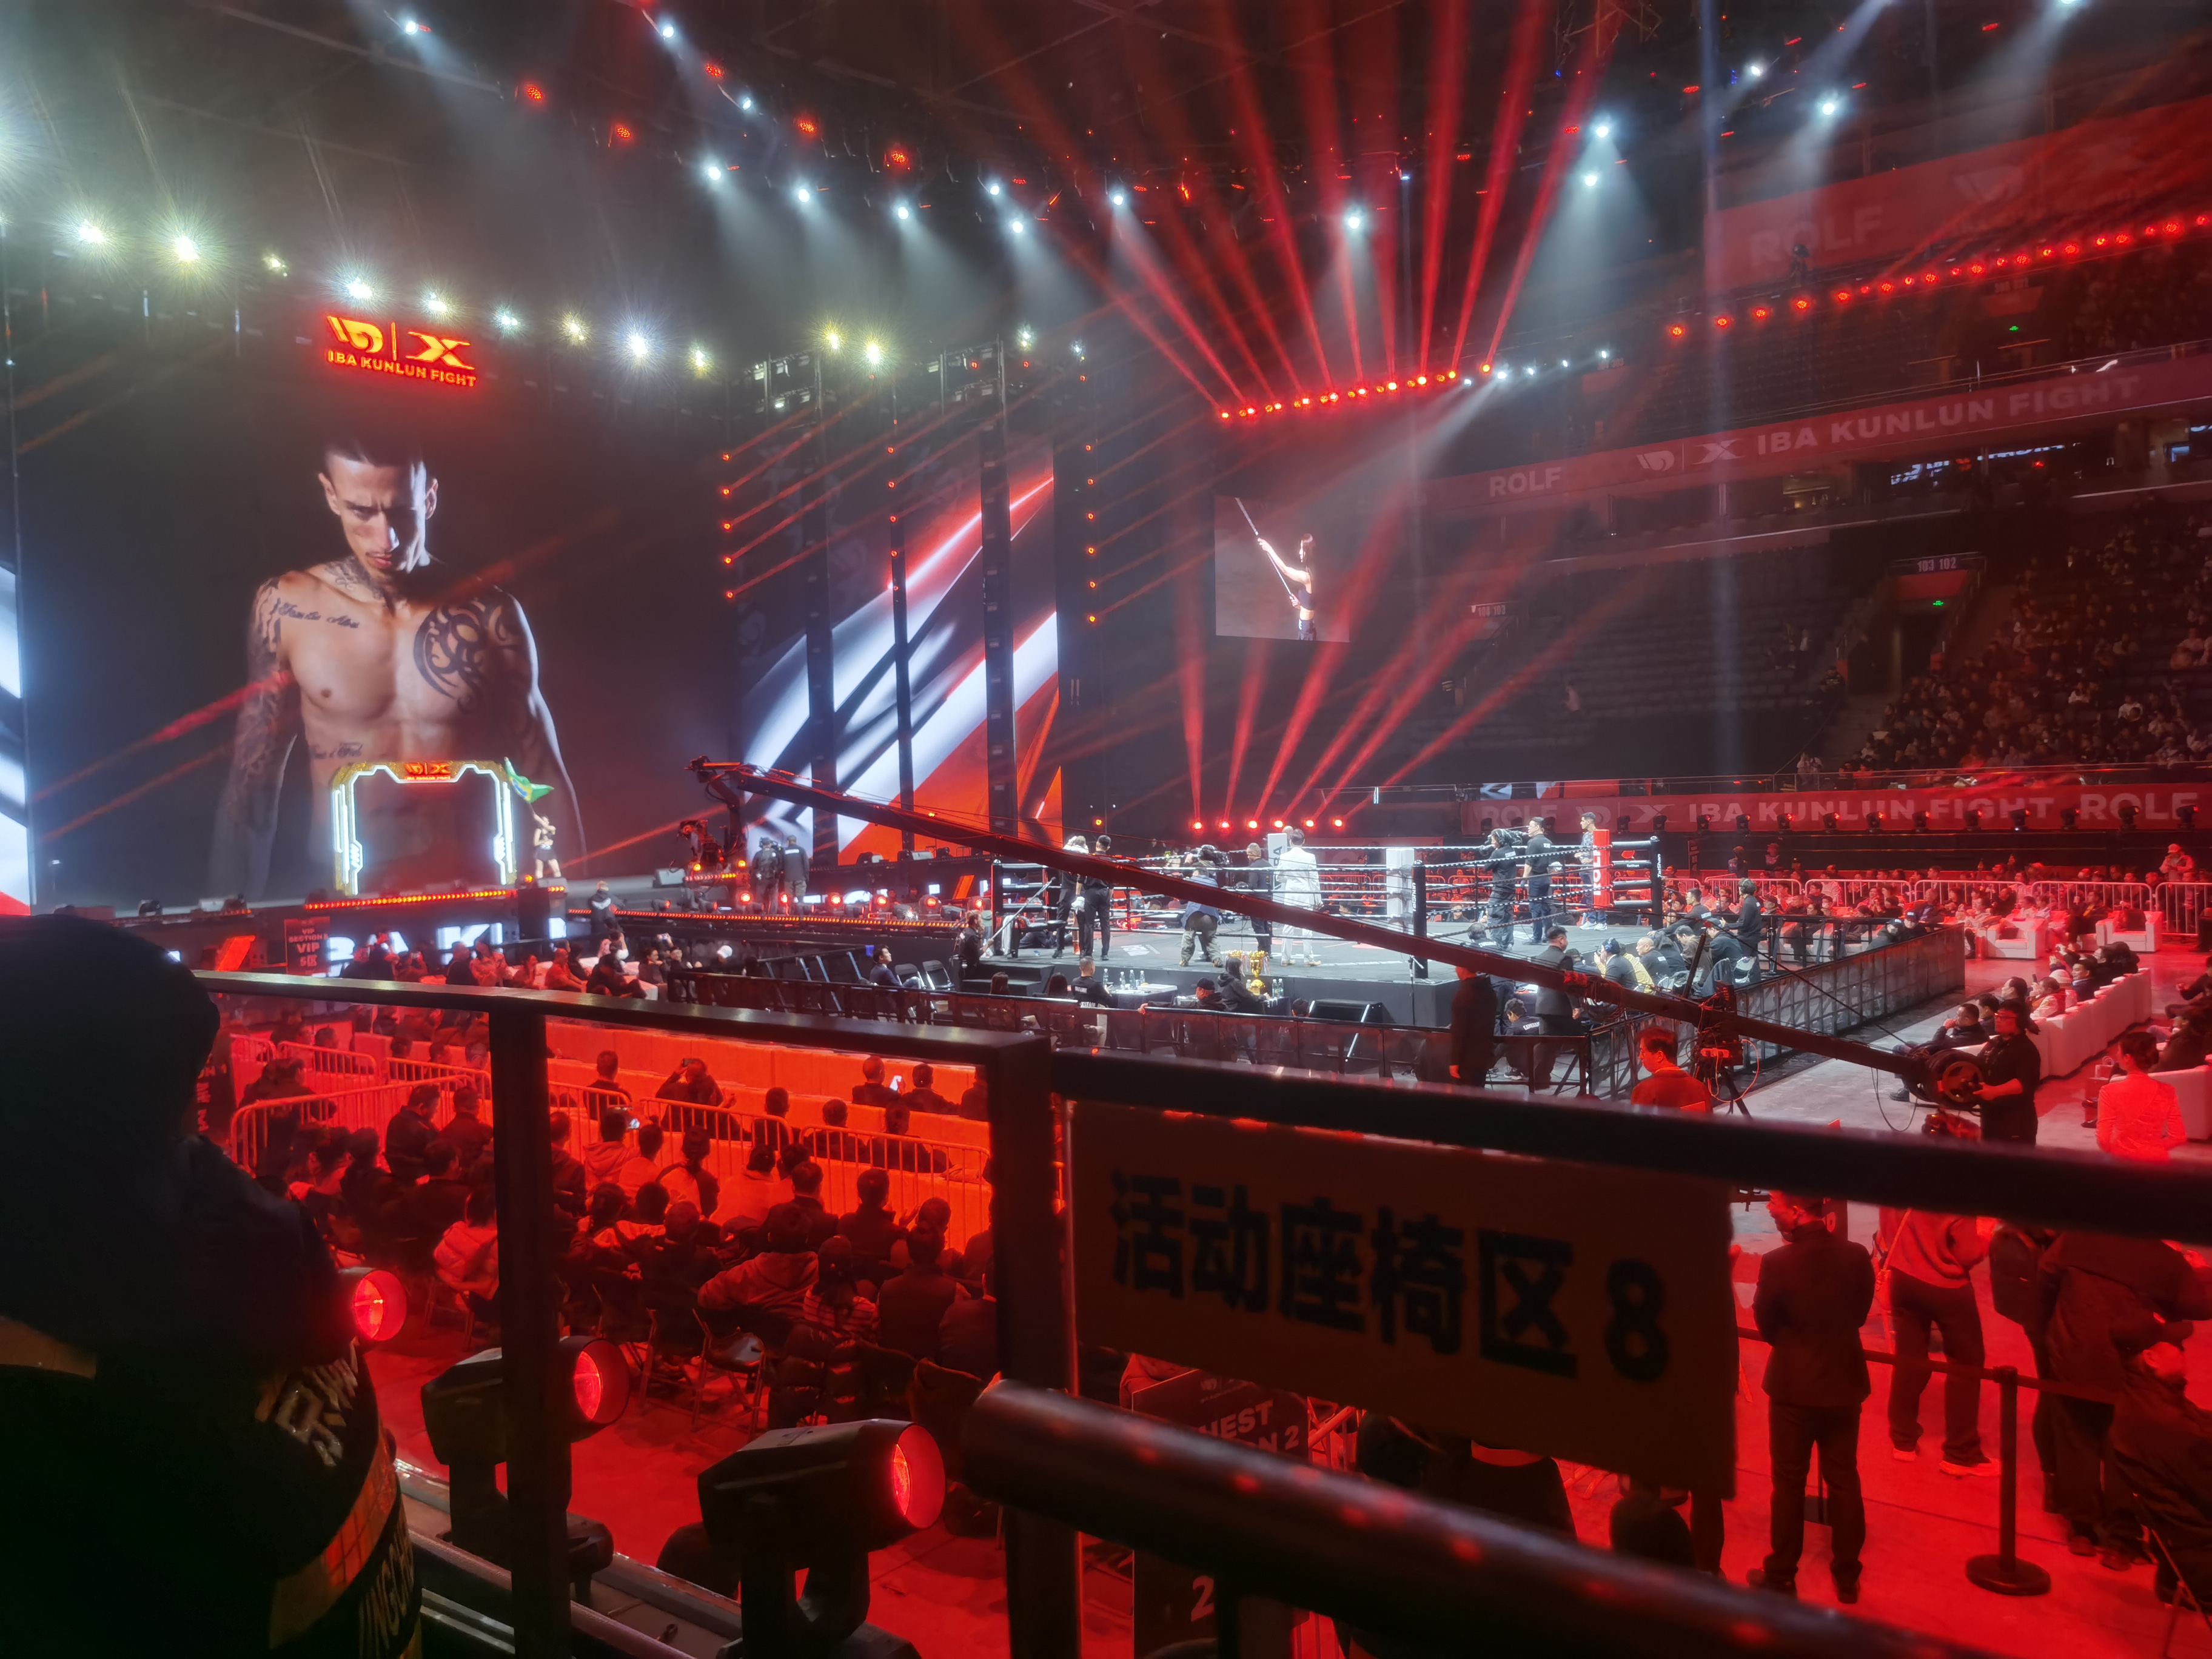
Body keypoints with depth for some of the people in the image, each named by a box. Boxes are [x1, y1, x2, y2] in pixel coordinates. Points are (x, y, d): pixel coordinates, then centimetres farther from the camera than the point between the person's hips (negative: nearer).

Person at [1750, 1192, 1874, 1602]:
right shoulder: (1857, 1256, -12)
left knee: (1789, 1483, 10)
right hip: (1844, 1381, 3)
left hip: (1793, 1384, -3)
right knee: (1844, 1481, 16)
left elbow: (1764, 1323, -8)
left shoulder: (1776, 1263, -22)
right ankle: (1847, 1576, 26)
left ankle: (1781, 1576, 20)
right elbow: (1859, 1313, 3)